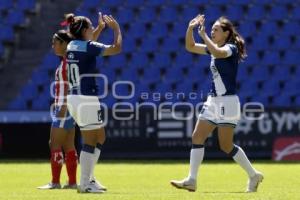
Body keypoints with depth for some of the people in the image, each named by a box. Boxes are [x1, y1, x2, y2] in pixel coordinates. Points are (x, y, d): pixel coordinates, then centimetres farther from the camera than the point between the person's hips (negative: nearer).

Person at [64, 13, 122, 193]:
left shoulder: (72, 46, 10)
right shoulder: (88, 47, -14)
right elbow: (117, 48, -15)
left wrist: (101, 27, 36)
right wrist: (117, 29, -1)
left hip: (74, 97, 9)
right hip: (87, 99, -9)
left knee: (100, 138, 18)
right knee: (90, 142, -2)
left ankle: (88, 178, 20)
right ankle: (85, 184, 0)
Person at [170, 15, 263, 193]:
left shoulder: (231, 48, -12)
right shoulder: (215, 48, 12)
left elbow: (218, 53, -34)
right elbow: (190, 47, 18)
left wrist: (203, 35, -25)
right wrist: (190, 29, 2)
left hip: (227, 102, -9)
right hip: (213, 101, 9)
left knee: (226, 146, -5)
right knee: (197, 138, -1)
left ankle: (254, 175, 11)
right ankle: (192, 180, -2)